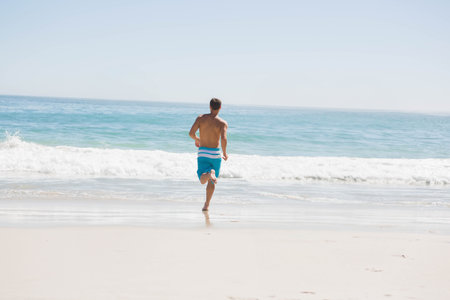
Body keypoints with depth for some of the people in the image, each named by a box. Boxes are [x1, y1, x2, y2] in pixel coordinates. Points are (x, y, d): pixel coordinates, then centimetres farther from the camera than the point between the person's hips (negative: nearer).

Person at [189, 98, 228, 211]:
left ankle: (210, 173, -39)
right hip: (215, 153, 0)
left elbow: (191, 133, -9)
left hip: (202, 152, 0)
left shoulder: (201, 118, 0)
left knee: (203, 180, -4)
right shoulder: (223, 123, -6)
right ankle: (206, 205, 17)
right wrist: (225, 153, -5)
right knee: (211, 181, 17)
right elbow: (223, 139, -21)